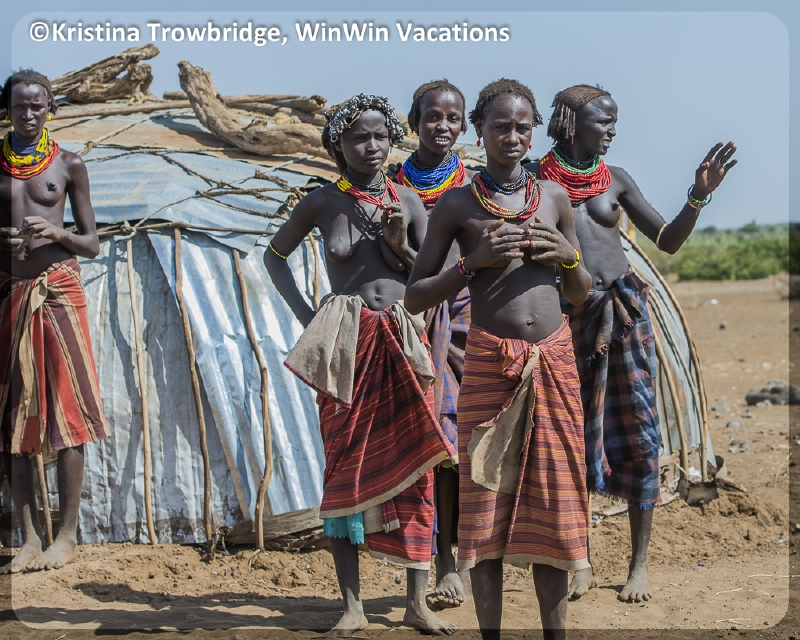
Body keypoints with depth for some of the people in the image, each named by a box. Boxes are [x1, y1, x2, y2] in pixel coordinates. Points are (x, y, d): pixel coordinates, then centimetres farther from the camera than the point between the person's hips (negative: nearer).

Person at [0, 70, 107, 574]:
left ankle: (68, 535, -1)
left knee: (67, 409, -5)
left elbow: (93, 245, 6)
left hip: (57, 290, -2)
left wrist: (58, 233, -14)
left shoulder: (69, 166, 5)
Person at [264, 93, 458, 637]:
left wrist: (401, 247, -10)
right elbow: (275, 254, 15)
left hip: (403, 341, 2)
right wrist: (302, 312, 2)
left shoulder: (407, 201, 5)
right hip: (346, 343, -2)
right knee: (346, 467, 0)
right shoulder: (323, 203, 1)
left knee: (414, 467, 0)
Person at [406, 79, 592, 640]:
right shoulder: (457, 204, 1)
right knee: (486, 506, -2)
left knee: (554, 507, 5)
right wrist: (474, 261, -12)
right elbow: (415, 297, 1)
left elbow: (581, 294, 19)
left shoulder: (555, 197, 11)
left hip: (555, 362, 3)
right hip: (489, 363, -3)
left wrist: (568, 256, -2)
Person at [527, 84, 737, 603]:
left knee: (639, 438, 1)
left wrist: (700, 195, -2)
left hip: (626, 311, 2)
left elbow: (668, 240, 11)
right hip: (568, 319, -2)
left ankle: (640, 565, 11)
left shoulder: (615, 180, 10)